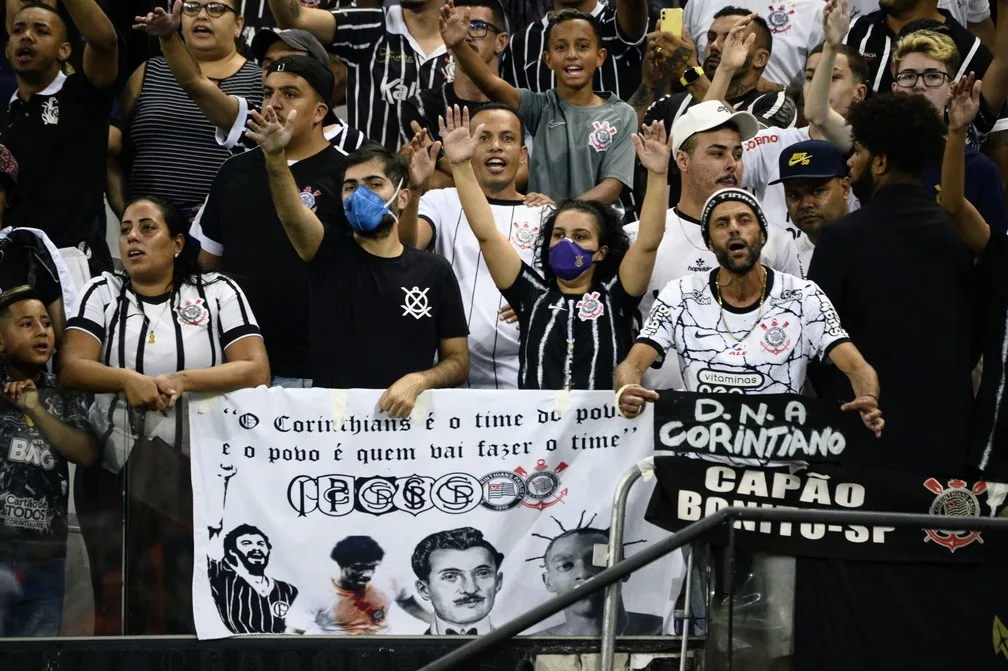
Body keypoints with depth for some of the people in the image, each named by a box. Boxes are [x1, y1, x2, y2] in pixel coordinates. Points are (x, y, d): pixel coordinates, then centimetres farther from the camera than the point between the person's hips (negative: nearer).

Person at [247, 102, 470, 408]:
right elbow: (291, 214, -15)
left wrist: (418, 381, -11)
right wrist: (276, 157, -33)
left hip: (405, 416, 0)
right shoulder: (331, 254, 5)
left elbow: (458, 361, 9)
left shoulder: (434, 272, 7)